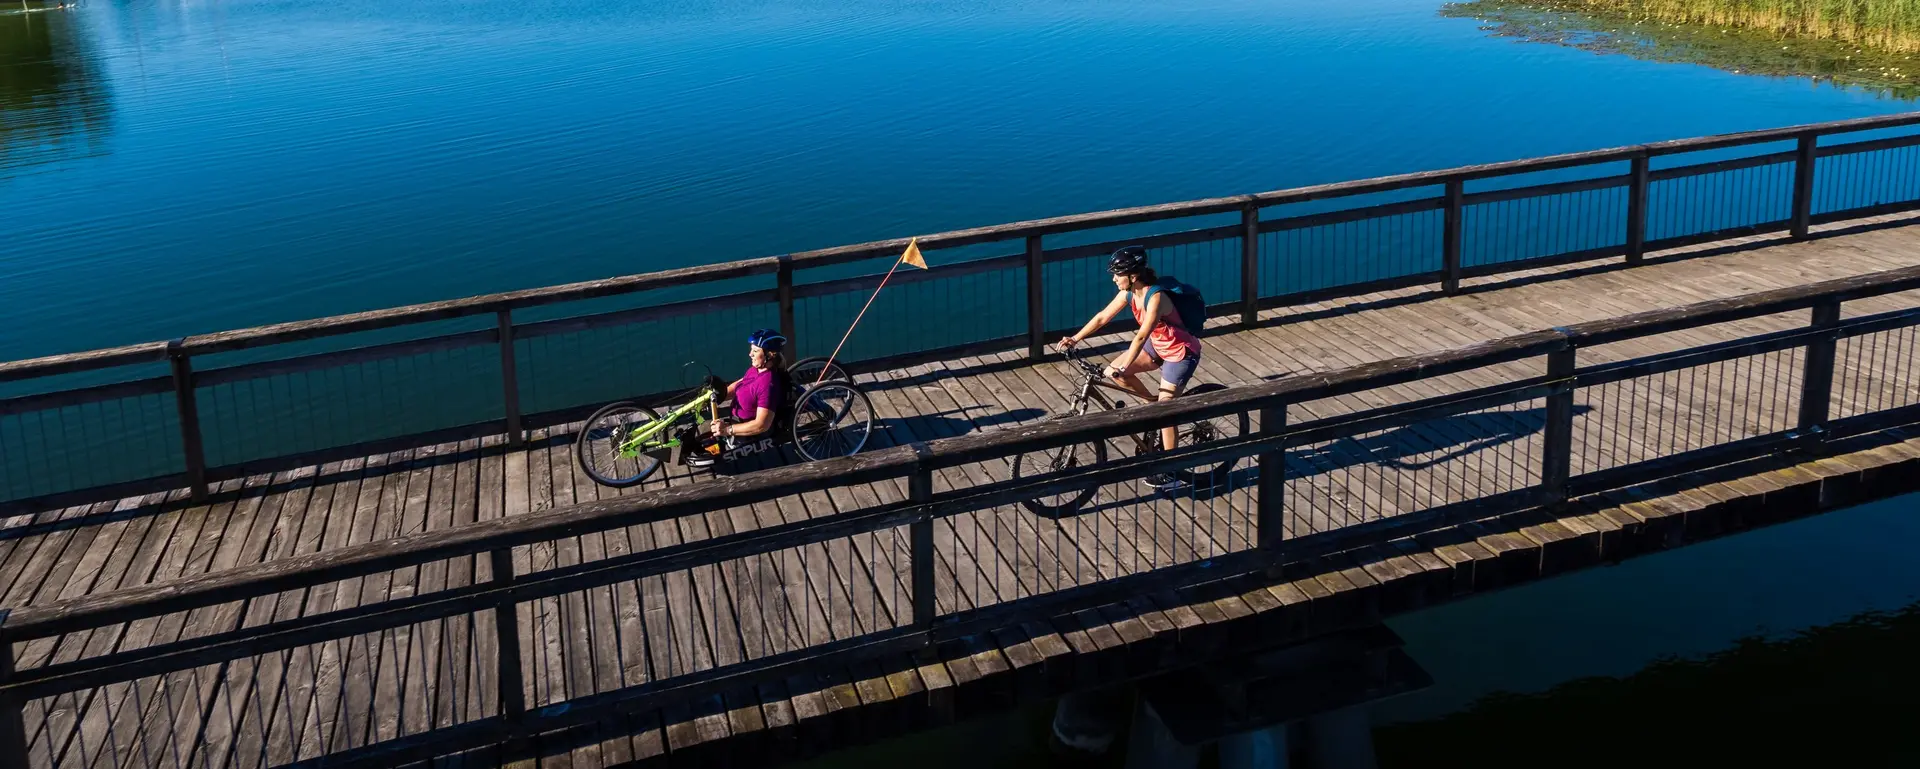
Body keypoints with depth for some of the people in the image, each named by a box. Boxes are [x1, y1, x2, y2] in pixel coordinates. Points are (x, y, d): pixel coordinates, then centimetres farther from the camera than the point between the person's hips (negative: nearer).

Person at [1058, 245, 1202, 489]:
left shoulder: (1155, 297, -31)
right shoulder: (1129, 293, -7)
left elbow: (1141, 336, -38)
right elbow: (1103, 317, -1)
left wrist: (1123, 367, -44)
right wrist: (1075, 339, -8)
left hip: (1181, 353, -8)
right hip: (1158, 345, 8)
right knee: (1113, 372, -3)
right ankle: (1152, 401, 17)